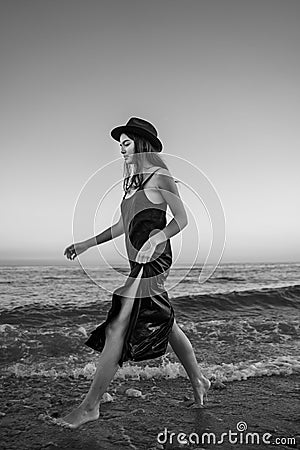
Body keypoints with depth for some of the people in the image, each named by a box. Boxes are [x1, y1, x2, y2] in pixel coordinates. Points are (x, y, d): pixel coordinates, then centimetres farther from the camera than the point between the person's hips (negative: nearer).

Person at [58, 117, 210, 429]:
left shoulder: (160, 177, -7)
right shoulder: (132, 181, 16)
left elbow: (182, 219, -5)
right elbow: (122, 226, 19)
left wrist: (154, 240, -22)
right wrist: (86, 245, 15)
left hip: (152, 262, -9)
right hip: (139, 263, 9)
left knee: (117, 330, -7)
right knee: (167, 325, 17)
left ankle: (90, 406, 6)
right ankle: (198, 381, 36)